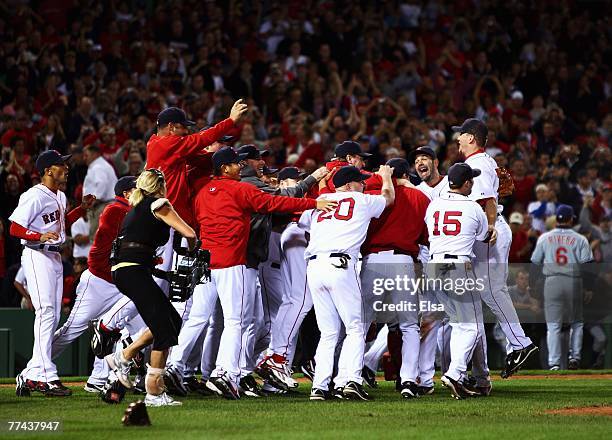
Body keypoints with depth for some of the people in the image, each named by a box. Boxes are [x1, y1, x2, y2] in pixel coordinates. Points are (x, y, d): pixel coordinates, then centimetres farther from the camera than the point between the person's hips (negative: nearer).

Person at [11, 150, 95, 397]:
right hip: (37, 256, -10)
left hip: (55, 256, 10)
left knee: (53, 317, 8)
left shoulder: (60, 197, 15)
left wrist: (82, 208, 17)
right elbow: (15, 229, -16)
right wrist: (41, 236, -30)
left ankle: (30, 374, 13)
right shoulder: (34, 196, -13)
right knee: (46, 313, -17)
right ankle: (46, 376, -20)